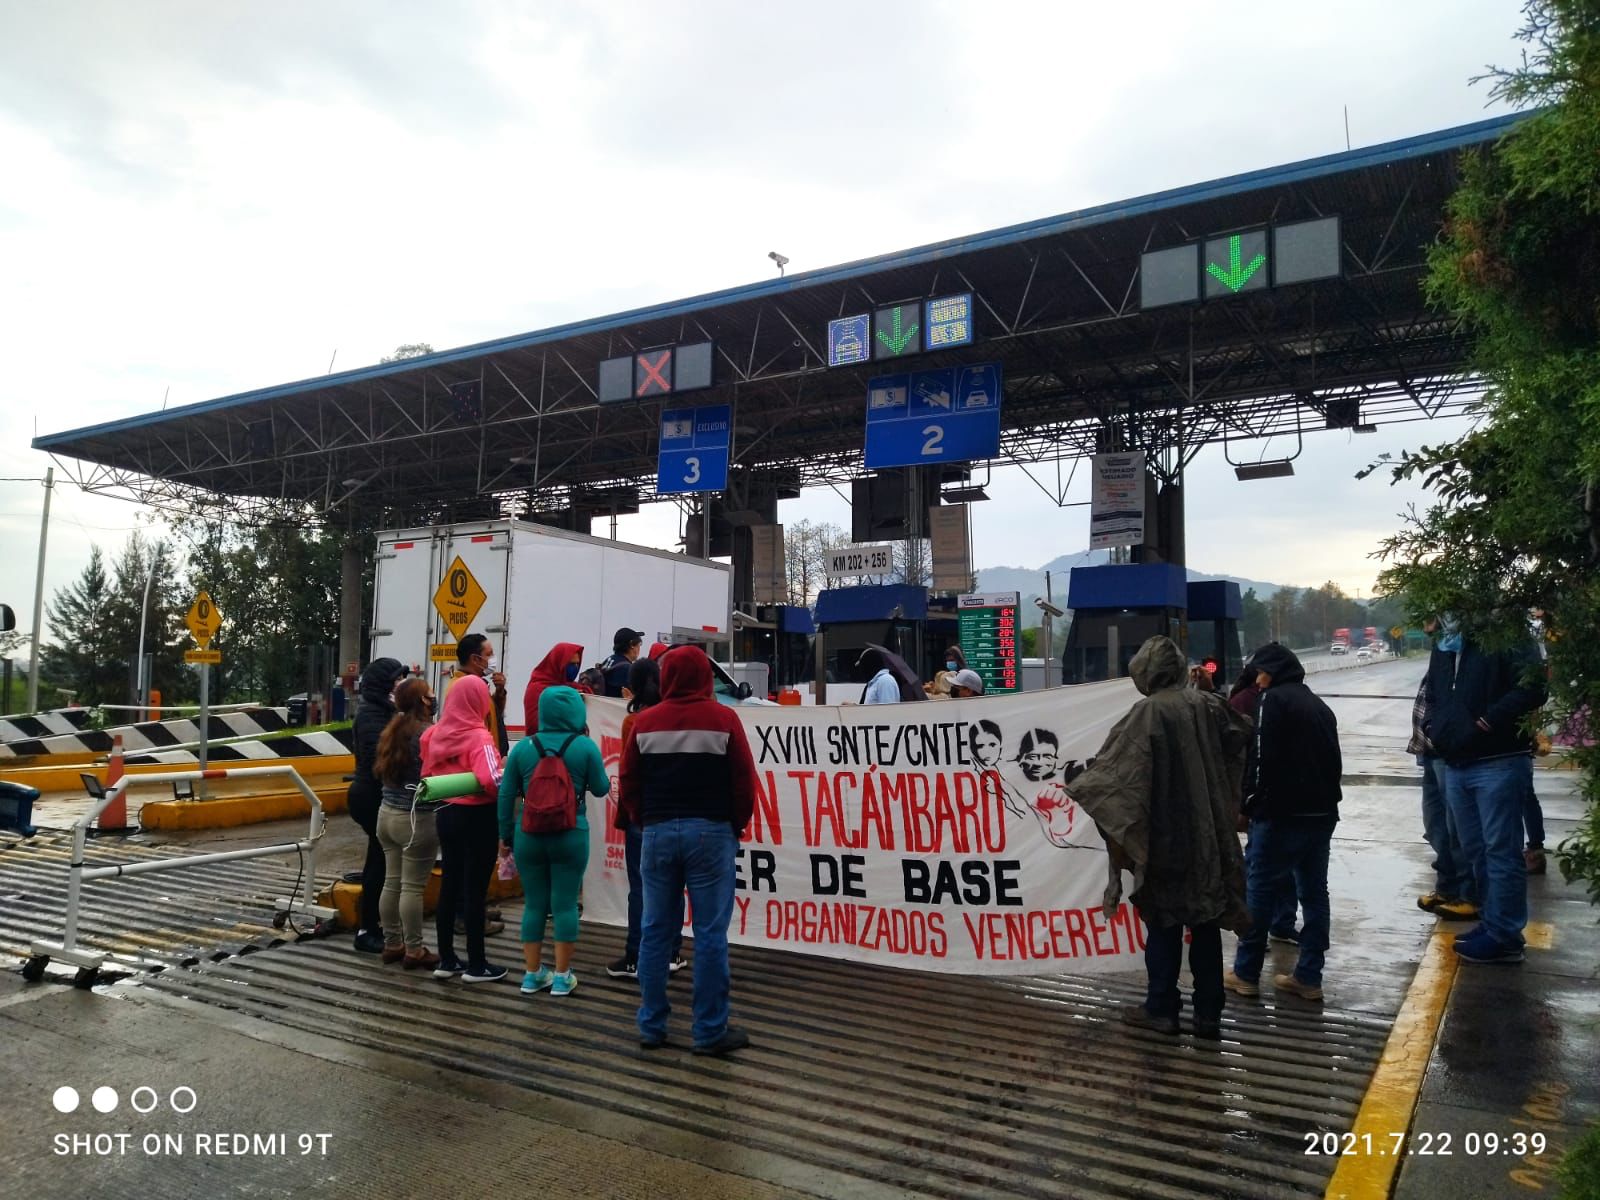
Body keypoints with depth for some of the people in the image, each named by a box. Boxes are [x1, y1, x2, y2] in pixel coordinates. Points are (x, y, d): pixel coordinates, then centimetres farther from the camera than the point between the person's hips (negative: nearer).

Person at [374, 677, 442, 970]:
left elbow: (382, 772, 15)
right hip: (417, 819, -8)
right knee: (412, 887, -1)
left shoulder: (392, 731, 8)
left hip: (387, 813, 8)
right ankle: (414, 951, 7)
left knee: (392, 882, 14)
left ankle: (392, 944, 23)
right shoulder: (426, 734, -18)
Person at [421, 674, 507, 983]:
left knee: (449, 885, 15)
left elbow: (426, 775, 10)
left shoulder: (436, 734, 2)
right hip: (477, 816, -7)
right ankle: (476, 965, 11)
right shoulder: (479, 737, -18)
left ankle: (446, 960, 25)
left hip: (447, 813, 7)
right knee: (475, 889, 2)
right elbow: (490, 781, -28)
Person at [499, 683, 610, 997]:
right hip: (571, 837, -2)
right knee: (565, 904, 5)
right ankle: (562, 976, 12)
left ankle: (533, 974, 20)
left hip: (529, 836, 2)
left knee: (534, 903, 12)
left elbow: (506, 794, 4)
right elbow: (601, 788, 4)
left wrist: (506, 833, 14)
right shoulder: (585, 746, -6)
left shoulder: (523, 747, 1)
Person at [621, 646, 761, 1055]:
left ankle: (651, 1026, 17)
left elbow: (629, 783, 5)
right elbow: (744, 780, -6)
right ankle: (710, 1031, 6)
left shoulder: (645, 722, 3)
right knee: (710, 935, 1)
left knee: (656, 932, 10)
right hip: (710, 832, -3)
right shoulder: (724, 719, -5)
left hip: (658, 832, 3)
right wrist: (737, 825, 9)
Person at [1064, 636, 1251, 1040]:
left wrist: (1082, 785, -2)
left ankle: (1161, 1008, 17)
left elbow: (1118, 771, -16)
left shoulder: (1148, 713, -15)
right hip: (1209, 834, 5)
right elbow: (1241, 737, 22)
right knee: (1206, 921, 11)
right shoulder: (1208, 704, 2)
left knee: (1164, 921, 8)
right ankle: (1208, 1013, 18)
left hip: (1165, 835, -5)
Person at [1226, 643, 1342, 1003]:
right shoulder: (1319, 705, 19)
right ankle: (1309, 977, 14)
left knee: (1260, 890, 0)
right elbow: (1334, 760, 20)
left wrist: (1250, 803, -8)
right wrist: (1325, 800, 19)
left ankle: (1245, 973, 6)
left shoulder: (1273, 700, -8)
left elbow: (1262, 758, -16)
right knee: (1314, 892, 11)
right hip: (1322, 813, 8)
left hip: (1282, 814, -8)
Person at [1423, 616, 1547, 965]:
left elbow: (1531, 688, -20)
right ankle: (1492, 923, 27)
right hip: (1456, 765, 8)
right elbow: (1434, 697, 27)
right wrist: (1432, 726, 9)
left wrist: (1485, 723, -20)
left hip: (1499, 764, -8)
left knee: (1501, 850, -2)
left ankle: (1504, 937, 6)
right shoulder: (1443, 648, 15)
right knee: (1475, 850, 15)